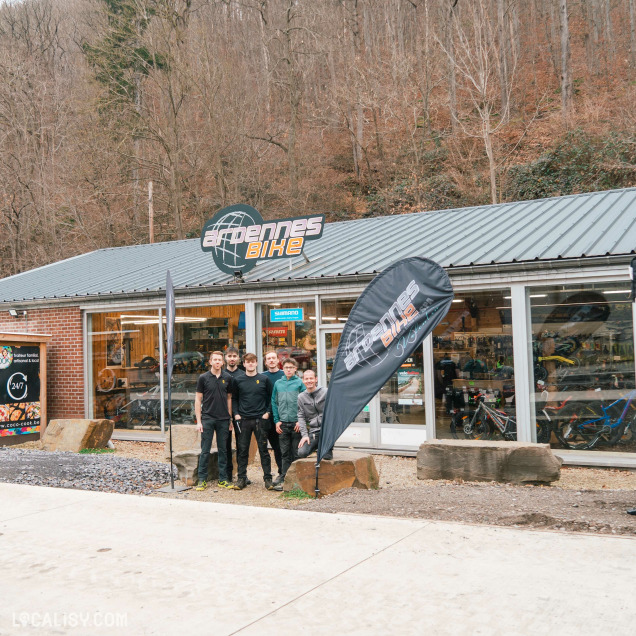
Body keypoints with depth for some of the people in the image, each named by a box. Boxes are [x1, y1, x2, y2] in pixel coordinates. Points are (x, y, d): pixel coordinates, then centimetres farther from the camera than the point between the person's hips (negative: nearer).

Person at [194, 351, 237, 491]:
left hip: (223, 419, 2)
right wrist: (198, 421, -5)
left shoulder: (228, 378, 5)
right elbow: (198, 399, 0)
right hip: (207, 419, -2)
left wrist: (230, 418, 7)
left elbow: (229, 398, 11)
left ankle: (223, 479, 15)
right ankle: (202, 480, 9)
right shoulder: (203, 378, -1)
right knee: (205, 451, 1)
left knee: (223, 450, 8)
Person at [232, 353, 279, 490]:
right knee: (242, 450, 4)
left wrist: (268, 412, -2)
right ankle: (242, 478, 13)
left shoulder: (264, 379, 3)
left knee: (263, 450, 1)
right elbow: (234, 398, 12)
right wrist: (236, 414, 1)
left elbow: (271, 397, 8)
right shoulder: (238, 380, 6)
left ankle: (268, 479, 5)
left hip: (261, 419, -1)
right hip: (244, 420, 1)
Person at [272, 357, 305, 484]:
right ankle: (284, 475, 18)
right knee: (285, 453, 9)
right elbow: (274, 402, 11)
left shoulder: (300, 383, -2)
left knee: (296, 452, 3)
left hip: (296, 423, -3)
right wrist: (277, 420, 3)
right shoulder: (278, 383, 9)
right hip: (283, 423, 3)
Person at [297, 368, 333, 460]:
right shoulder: (301, 397, 10)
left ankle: (328, 449, -8)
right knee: (301, 453, -16)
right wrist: (304, 434, -3)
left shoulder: (326, 393, 1)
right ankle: (318, 445, 15)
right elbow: (301, 417, 8)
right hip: (313, 430, 3)